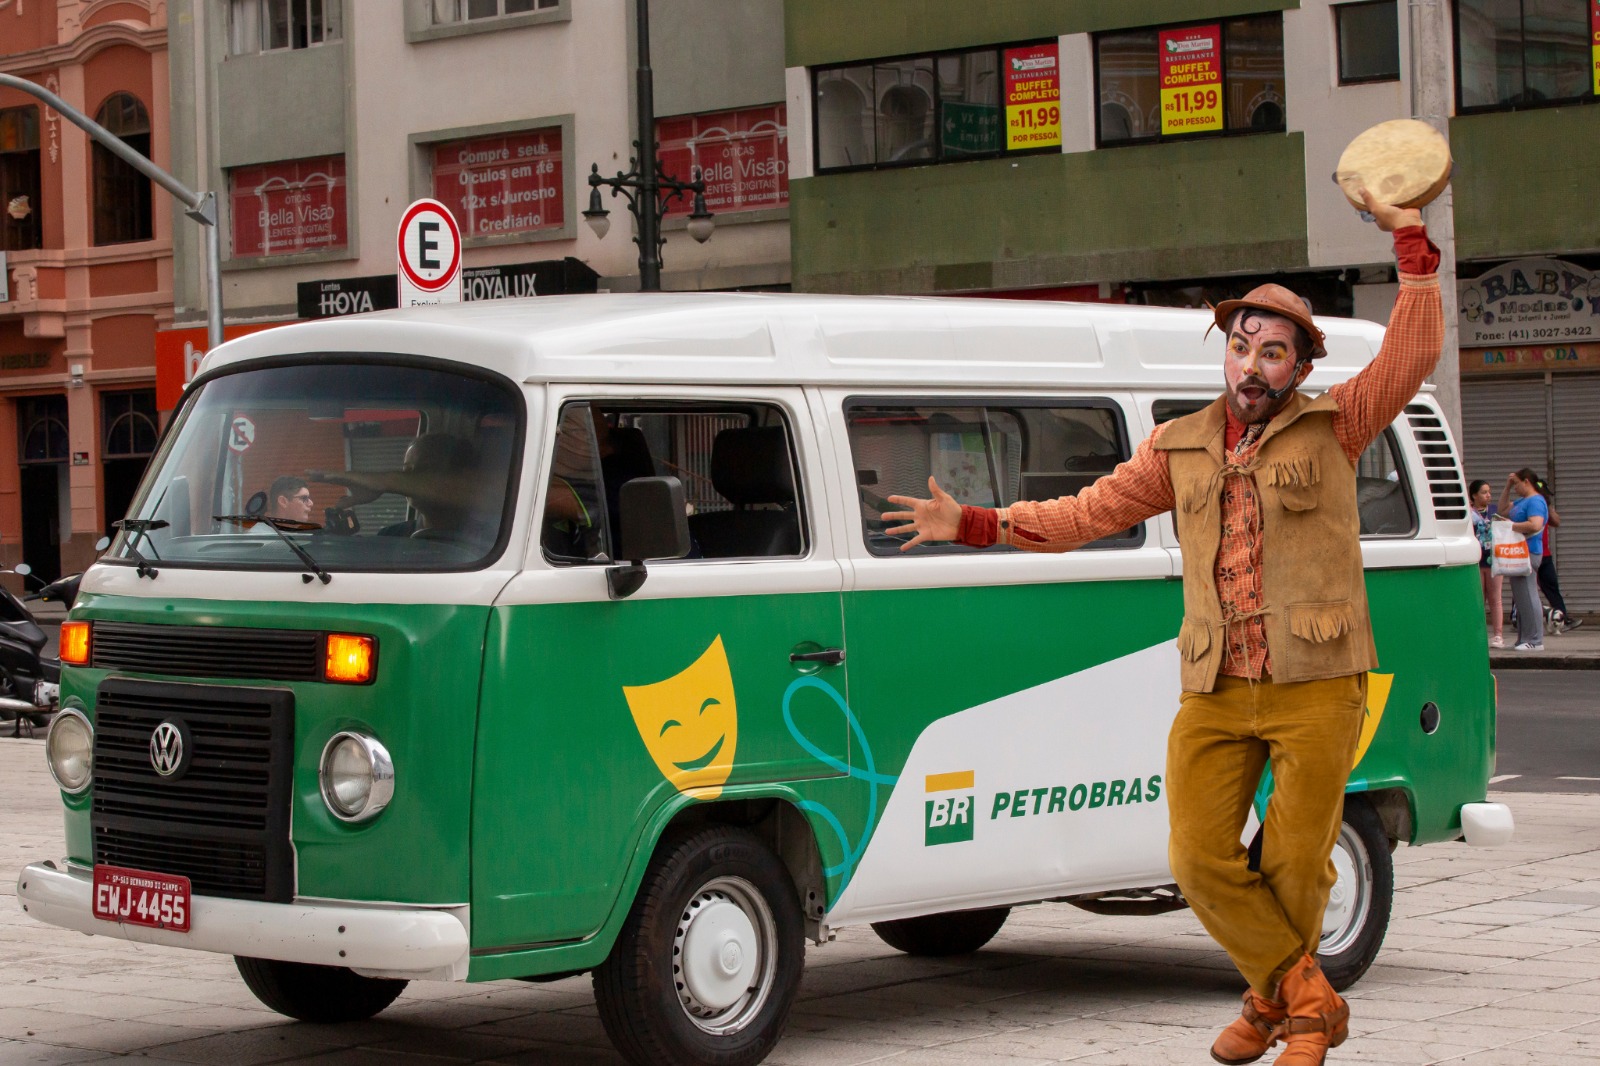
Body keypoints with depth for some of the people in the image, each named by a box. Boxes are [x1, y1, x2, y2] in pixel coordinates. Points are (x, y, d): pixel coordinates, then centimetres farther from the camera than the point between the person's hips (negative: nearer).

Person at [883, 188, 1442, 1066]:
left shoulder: (1331, 427, 4)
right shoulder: (1180, 448, 13)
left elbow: (1412, 358, -7)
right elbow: (1086, 513, 14)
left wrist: (1411, 242, -12)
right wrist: (971, 525, 7)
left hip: (1316, 692, -3)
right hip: (1214, 696, 3)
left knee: (1293, 865, 1)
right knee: (1199, 860, -6)